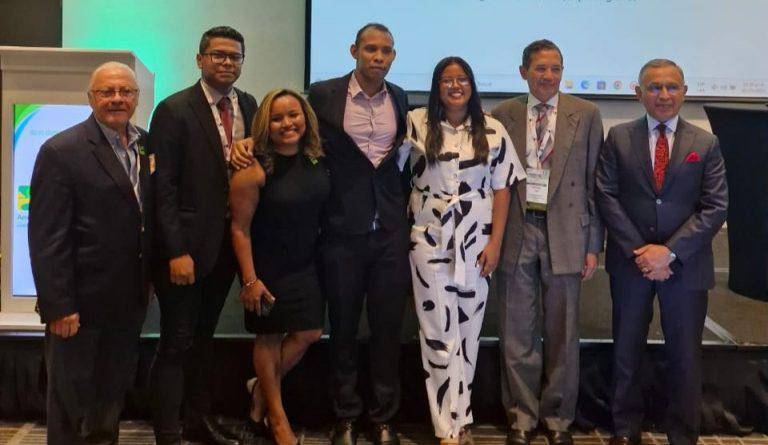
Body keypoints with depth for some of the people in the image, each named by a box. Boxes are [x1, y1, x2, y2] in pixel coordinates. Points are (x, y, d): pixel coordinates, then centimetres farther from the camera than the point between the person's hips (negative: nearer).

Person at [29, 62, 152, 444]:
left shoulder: (146, 145, 6)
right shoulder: (61, 151, -14)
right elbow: (46, 238, -16)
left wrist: (147, 279, 9)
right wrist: (58, 306, -18)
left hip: (129, 299, 6)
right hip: (81, 300, -6)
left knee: (115, 388, 20)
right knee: (71, 395, 9)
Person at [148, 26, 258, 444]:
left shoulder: (248, 105, 8)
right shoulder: (174, 110, -10)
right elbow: (164, 186, -14)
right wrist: (176, 251, -19)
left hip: (227, 241, 6)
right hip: (187, 244, -6)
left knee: (203, 336, 17)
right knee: (177, 342, 1)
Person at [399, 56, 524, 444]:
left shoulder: (493, 131, 3)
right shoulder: (416, 123, 0)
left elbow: (501, 189, 3)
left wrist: (495, 242, -3)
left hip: (476, 241, 1)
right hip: (429, 240, -1)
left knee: (468, 329, 8)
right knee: (438, 331, -1)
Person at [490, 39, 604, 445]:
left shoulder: (586, 114, 2)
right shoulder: (502, 115, 4)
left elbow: (594, 182, 3)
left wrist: (593, 245, -1)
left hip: (564, 235, 0)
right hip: (516, 233, 0)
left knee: (561, 333, 9)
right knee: (518, 334, 6)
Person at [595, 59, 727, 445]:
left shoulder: (705, 144, 2)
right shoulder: (618, 138, 2)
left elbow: (715, 207, -5)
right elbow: (606, 196, -3)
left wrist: (670, 251, -15)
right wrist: (637, 251, -13)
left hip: (686, 265, 0)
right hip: (630, 262, 1)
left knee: (685, 356, 6)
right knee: (626, 351, 11)